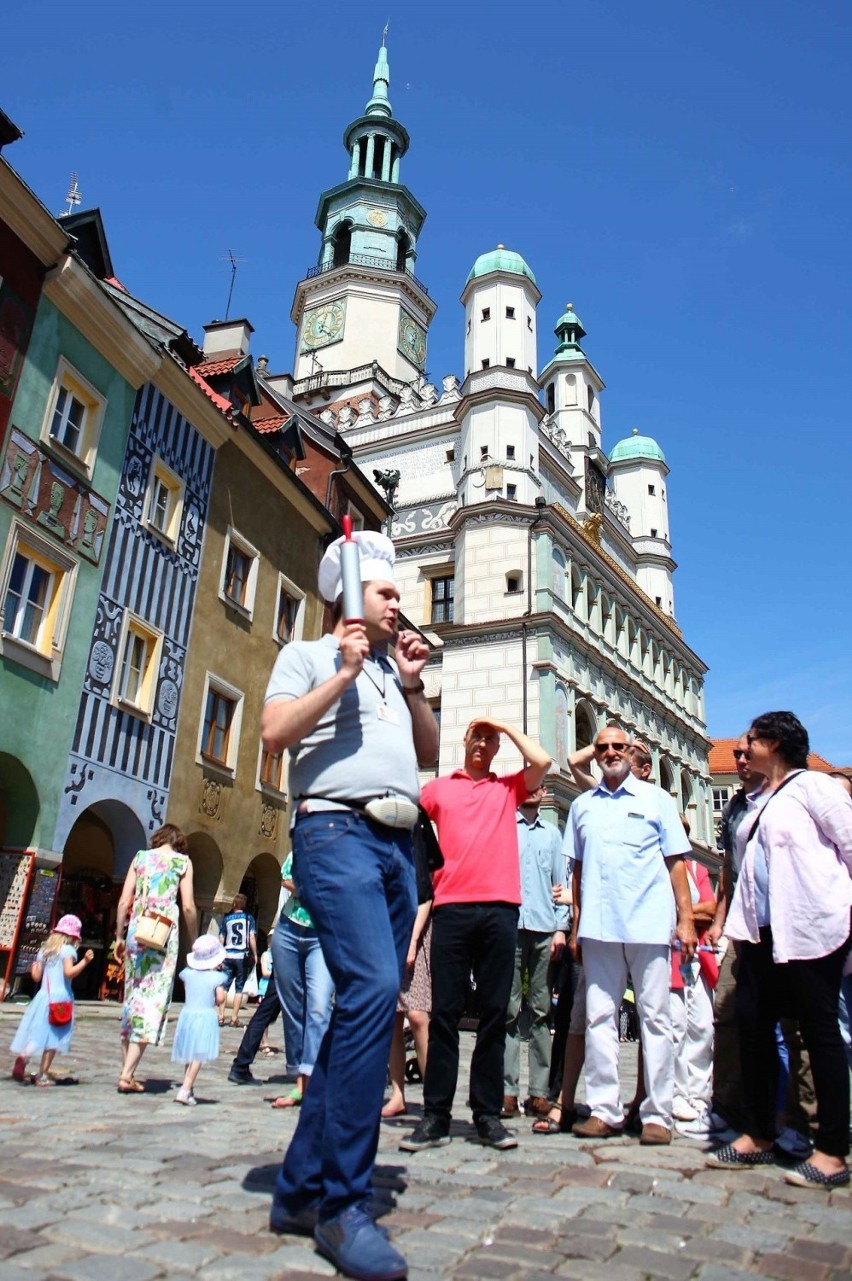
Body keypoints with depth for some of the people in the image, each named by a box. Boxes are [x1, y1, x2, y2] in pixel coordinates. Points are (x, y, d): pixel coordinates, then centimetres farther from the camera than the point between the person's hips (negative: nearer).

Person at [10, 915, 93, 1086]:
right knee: (52, 1038, 1)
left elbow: (37, 976, 15)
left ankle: (22, 1057, -15)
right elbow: (69, 972, -19)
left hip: (43, 996, 5)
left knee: (37, 1032, 9)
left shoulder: (44, 950, 12)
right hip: (61, 997, -5)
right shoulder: (68, 950, -6)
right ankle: (42, 1075, 2)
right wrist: (85, 961, -19)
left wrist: (34, 967, 34)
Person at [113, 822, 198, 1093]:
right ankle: (127, 1074, -8)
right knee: (154, 999, -2)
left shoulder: (140, 857, 12)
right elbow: (188, 907, -3)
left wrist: (119, 937, 14)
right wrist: (194, 942, 7)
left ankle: (127, 1069, 16)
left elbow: (123, 902, 7)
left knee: (132, 997, 13)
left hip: (136, 930, 4)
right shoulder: (182, 861, 4)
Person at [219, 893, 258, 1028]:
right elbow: (252, 938, -5)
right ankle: (234, 1018, 4)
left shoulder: (227, 919, 7)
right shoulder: (249, 918, 3)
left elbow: (221, 940, 6)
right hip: (243, 956, -1)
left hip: (228, 956, 1)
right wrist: (255, 954, 3)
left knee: (224, 986, 8)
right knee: (239, 988, 5)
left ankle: (221, 1016, 2)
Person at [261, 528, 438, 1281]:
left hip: (399, 845, 8)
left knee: (369, 1002, 5)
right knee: (373, 987, -24)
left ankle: (301, 1188, 16)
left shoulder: (393, 669, 26)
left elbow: (430, 753, 21)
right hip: (337, 830, -7)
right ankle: (344, 1204, -15)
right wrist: (345, 673, -8)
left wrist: (412, 686, 9)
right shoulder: (309, 655, 9)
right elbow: (275, 733, -6)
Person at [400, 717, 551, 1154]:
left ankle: (488, 1114, 12)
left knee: (494, 1012, 4)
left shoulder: (509, 787, 15)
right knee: (444, 1011, 1)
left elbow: (542, 762, 1)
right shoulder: (437, 788, 15)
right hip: (452, 907, 0)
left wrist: (506, 726, 9)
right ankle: (436, 1115, 7)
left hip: (500, 909, 1)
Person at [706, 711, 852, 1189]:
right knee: (753, 1024, 8)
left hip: (811, 927, -8)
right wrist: (734, 916, 12)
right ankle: (759, 1136, 20)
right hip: (763, 930, 8)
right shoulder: (755, 802, 18)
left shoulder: (813, 786, -4)